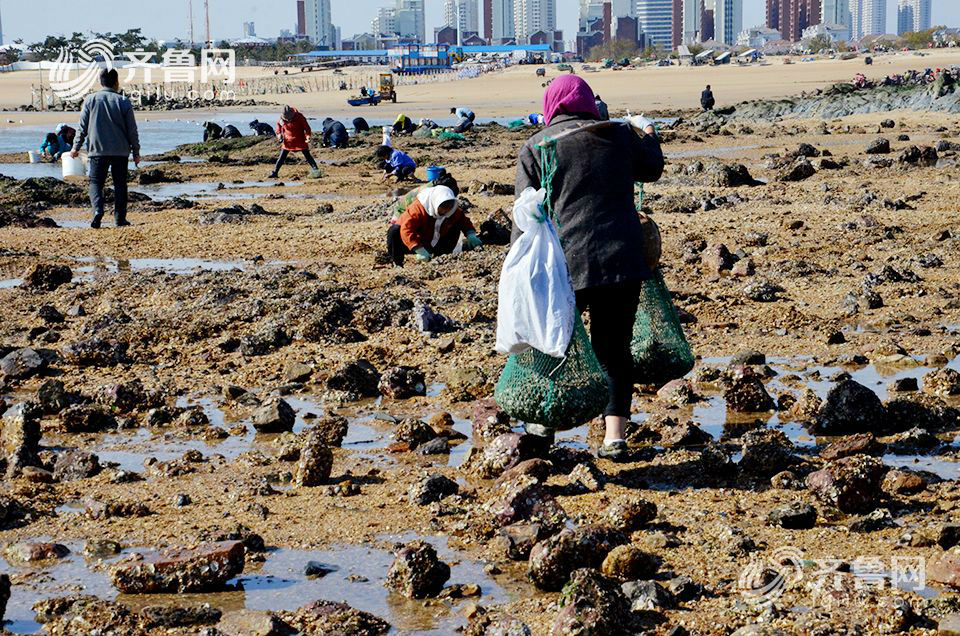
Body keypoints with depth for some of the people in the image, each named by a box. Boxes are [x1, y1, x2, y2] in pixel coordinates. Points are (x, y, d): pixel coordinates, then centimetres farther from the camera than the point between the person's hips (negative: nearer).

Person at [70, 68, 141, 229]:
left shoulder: (90, 100, 0)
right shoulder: (124, 102, -2)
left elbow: (82, 127, 2)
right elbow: (132, 130, 0)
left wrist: (76, 147, 12)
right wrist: (136, 152, 9)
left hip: (97, 150, 0)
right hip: (120, 151, 0)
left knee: (95, 182, 7)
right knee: (120, 184, 10)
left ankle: (97, 210, -17)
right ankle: (120, 218, 8)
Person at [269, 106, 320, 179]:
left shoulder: (299, 117, -19)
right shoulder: (282, 118, -10)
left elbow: (306, 126, -11)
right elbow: (278, 124, 13)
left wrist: (308, 136, -23)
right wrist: (279, 133, 0)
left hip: (300, 140, -3)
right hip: (288, 140, 3)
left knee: (307, 155, -5)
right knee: (282, 157, 1)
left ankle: (315, 169, -2)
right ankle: (275, 172, 6)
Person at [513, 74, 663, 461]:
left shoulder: (536, 147, 2)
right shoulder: (620, 136, 7)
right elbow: (652, 169, 27)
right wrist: (648, 133, 46)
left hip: (565, 263, -1)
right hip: (621, 260, 1)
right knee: (615, 349, 7)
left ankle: (544, 420, 28)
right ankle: (614, 436, 1)